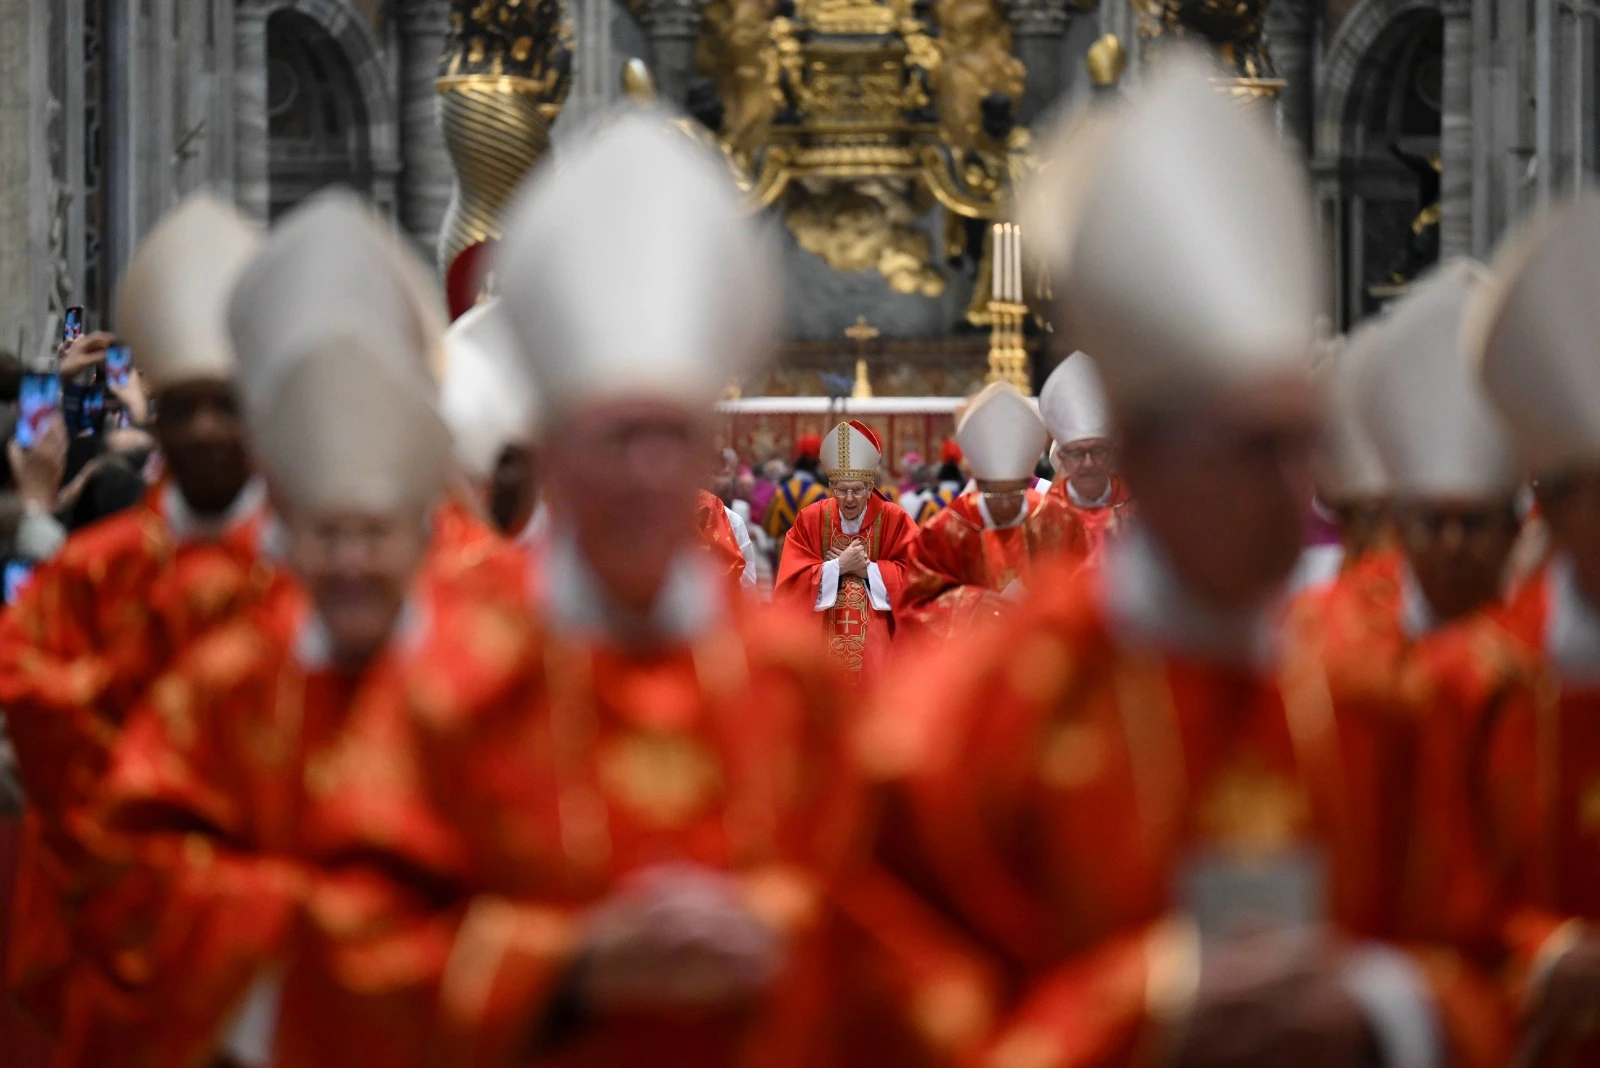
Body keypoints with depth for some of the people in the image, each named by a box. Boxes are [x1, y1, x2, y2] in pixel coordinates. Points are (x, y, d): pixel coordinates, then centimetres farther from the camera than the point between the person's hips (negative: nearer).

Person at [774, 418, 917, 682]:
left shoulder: (894, 520, -1)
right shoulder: (810, 520, 1)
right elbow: (793, 580, -4)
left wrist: (866, 569, -11)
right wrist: (840, 566, -14)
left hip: (876, 644, -1)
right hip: (824, 643, 1)